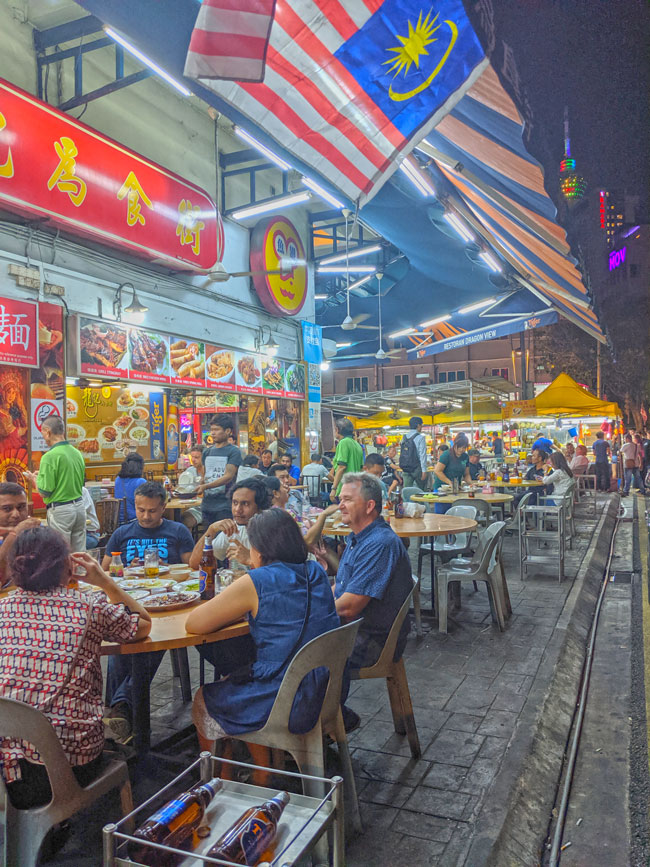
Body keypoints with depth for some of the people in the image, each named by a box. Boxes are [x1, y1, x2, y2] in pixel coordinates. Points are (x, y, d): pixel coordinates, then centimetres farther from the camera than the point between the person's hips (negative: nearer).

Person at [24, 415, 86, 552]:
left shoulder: (50, 457, -16)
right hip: (79, 506, 7)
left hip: (60, 511, -7)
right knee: (80, 553, 12)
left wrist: (34, 479, 6)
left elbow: (44, 493, -15)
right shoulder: (77, 453, 5)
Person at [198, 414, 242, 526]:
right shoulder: (207, 452, 14)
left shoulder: (233, 451, -5)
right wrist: (194, 489, -4)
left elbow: (228, 477, -14)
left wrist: (205, 486, -21)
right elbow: (205, 477, 16)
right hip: (207, 505, 5)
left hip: (225, 505, -5)